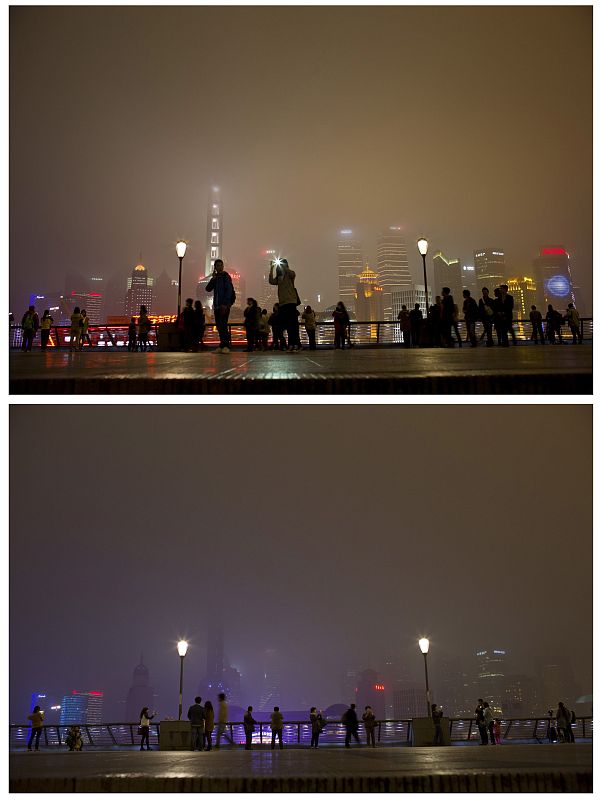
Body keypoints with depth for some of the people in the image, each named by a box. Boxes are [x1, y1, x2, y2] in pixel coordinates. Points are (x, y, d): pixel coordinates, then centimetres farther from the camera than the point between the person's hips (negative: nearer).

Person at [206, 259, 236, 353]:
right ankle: (221, 346, 7)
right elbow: (208, 289, 8)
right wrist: (213, 279, -5)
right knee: (219, 325, 4)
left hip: (224, 305, -6)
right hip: (217, 305, 6)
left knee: (223, 325, -13)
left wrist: (225, 304, -18)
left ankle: (226, 346, -14)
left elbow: (229, 290, -10)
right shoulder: (215, 277, 17)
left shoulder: (226, 276, -2)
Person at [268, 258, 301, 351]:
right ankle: (291, 345, 9)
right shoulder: (279, 277, 19)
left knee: (293, 324, -12)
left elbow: (292, 274, -20)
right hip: (282, 303, 6)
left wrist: (283, 266, -13)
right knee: (287, 325, 6)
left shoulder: (290, 274, 5)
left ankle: (296, 345, -14)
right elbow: (271, 281, 0)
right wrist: (271, 268, -2)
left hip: (291, 302, -6)